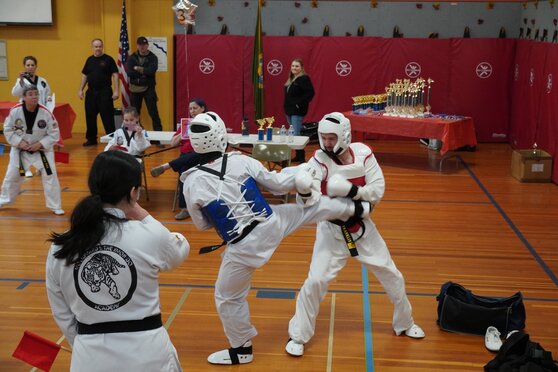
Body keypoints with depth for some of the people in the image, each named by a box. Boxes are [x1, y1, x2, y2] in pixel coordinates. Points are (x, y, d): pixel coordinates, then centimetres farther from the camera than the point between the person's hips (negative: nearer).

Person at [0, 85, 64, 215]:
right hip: (20, 149, 1)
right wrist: (19, 142, -17)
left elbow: (54, 134, -13)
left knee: (50, 176, -8)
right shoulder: (15, 111, -18)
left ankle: (55, 206, 6)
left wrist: (40, 144, -21)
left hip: (42, 149, -1)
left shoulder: (46, 113, -21)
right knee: (12, 175, 12)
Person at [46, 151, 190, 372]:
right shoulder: (150, 236, -15)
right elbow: (180, 252, 9)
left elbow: (63, 315, 6)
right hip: (145, 354, -2)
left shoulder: (61, 247, -5)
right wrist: (145, 219, 8)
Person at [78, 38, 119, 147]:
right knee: (90, 117, 8)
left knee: (107, 117, -4)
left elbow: (115, 75, -5)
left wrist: (116, 91, -12)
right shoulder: (90, 60, 11)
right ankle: (91, 139, 20)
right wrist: (80, 89, 10)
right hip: (91, 92, 5)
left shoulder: (108, 59, -3)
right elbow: (84, 75, 16)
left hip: (105, 92, -5)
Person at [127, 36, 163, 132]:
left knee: (153, 112, -6)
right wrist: (144, 71, -12)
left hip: (148, 88, -3)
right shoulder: (132, 58, 6)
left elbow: (152, 71, -19)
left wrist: (138, 69, -13)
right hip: (135, 88, 3)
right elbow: (129, 72, -9)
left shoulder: (152, 57, 0)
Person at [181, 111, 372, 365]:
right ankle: (356, 208, 48)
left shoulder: (192, 183, -16)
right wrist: (299, 173, 20)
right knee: (310, 206, 28)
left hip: (244, 247, -2)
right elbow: (277, 185, 1)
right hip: (270, 224, 3)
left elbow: (202, 224, 0)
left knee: (228, 297, 18)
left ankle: (241, 350, 32)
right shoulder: (241, 161, -11)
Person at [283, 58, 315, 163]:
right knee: (292, 134, 12)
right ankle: (298, 156, 19)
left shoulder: (304, 79, -11)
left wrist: (300, 104, -20)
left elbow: (310, 93, -20)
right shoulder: (291, 79, 15)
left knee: (296, 134, -12)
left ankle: (301, 157, -7)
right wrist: (286, 106, 11)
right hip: (289, 111, 9)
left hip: (298, 111, -9)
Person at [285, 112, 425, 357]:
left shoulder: (363, 153, -12)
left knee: (391, 276, 13)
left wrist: (353, 191, -31)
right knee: (316, 281, -10)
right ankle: (298, 336, 9)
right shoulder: (319, 160, -19)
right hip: (332, 230, -3)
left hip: (362, 227, 3)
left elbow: (378, 190, -14)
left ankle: (405, 324, 39)